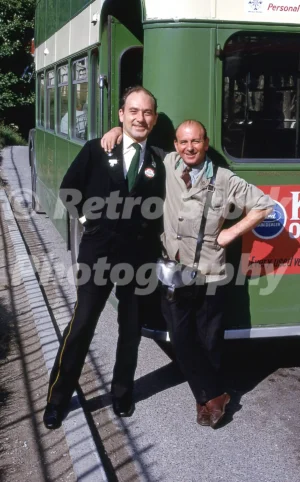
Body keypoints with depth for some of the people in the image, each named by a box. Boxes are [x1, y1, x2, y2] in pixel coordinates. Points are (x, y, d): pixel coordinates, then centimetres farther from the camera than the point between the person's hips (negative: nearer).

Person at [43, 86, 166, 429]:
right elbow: (68, 190, 4)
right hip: (98, 253, -1)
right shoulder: (96, 150, -3)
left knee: (131, 329, 14)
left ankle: (122, 394, 32)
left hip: (139, 257, 2)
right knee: (80, 327, 2)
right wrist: (91, 216, 0)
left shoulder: (159, 161, 0)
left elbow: (161, 209, 4)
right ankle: (57, 398, 15)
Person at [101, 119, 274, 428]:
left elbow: (264, 205, 3)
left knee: (209, 342, 12)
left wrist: (232, 233, -2)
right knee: (182, 341, 5)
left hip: (210, 278, -1)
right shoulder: (166, 165, 1)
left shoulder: (224, 180, -3)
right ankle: (214, 396, 22)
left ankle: (207, 397, 33)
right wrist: (117, 130, -4)